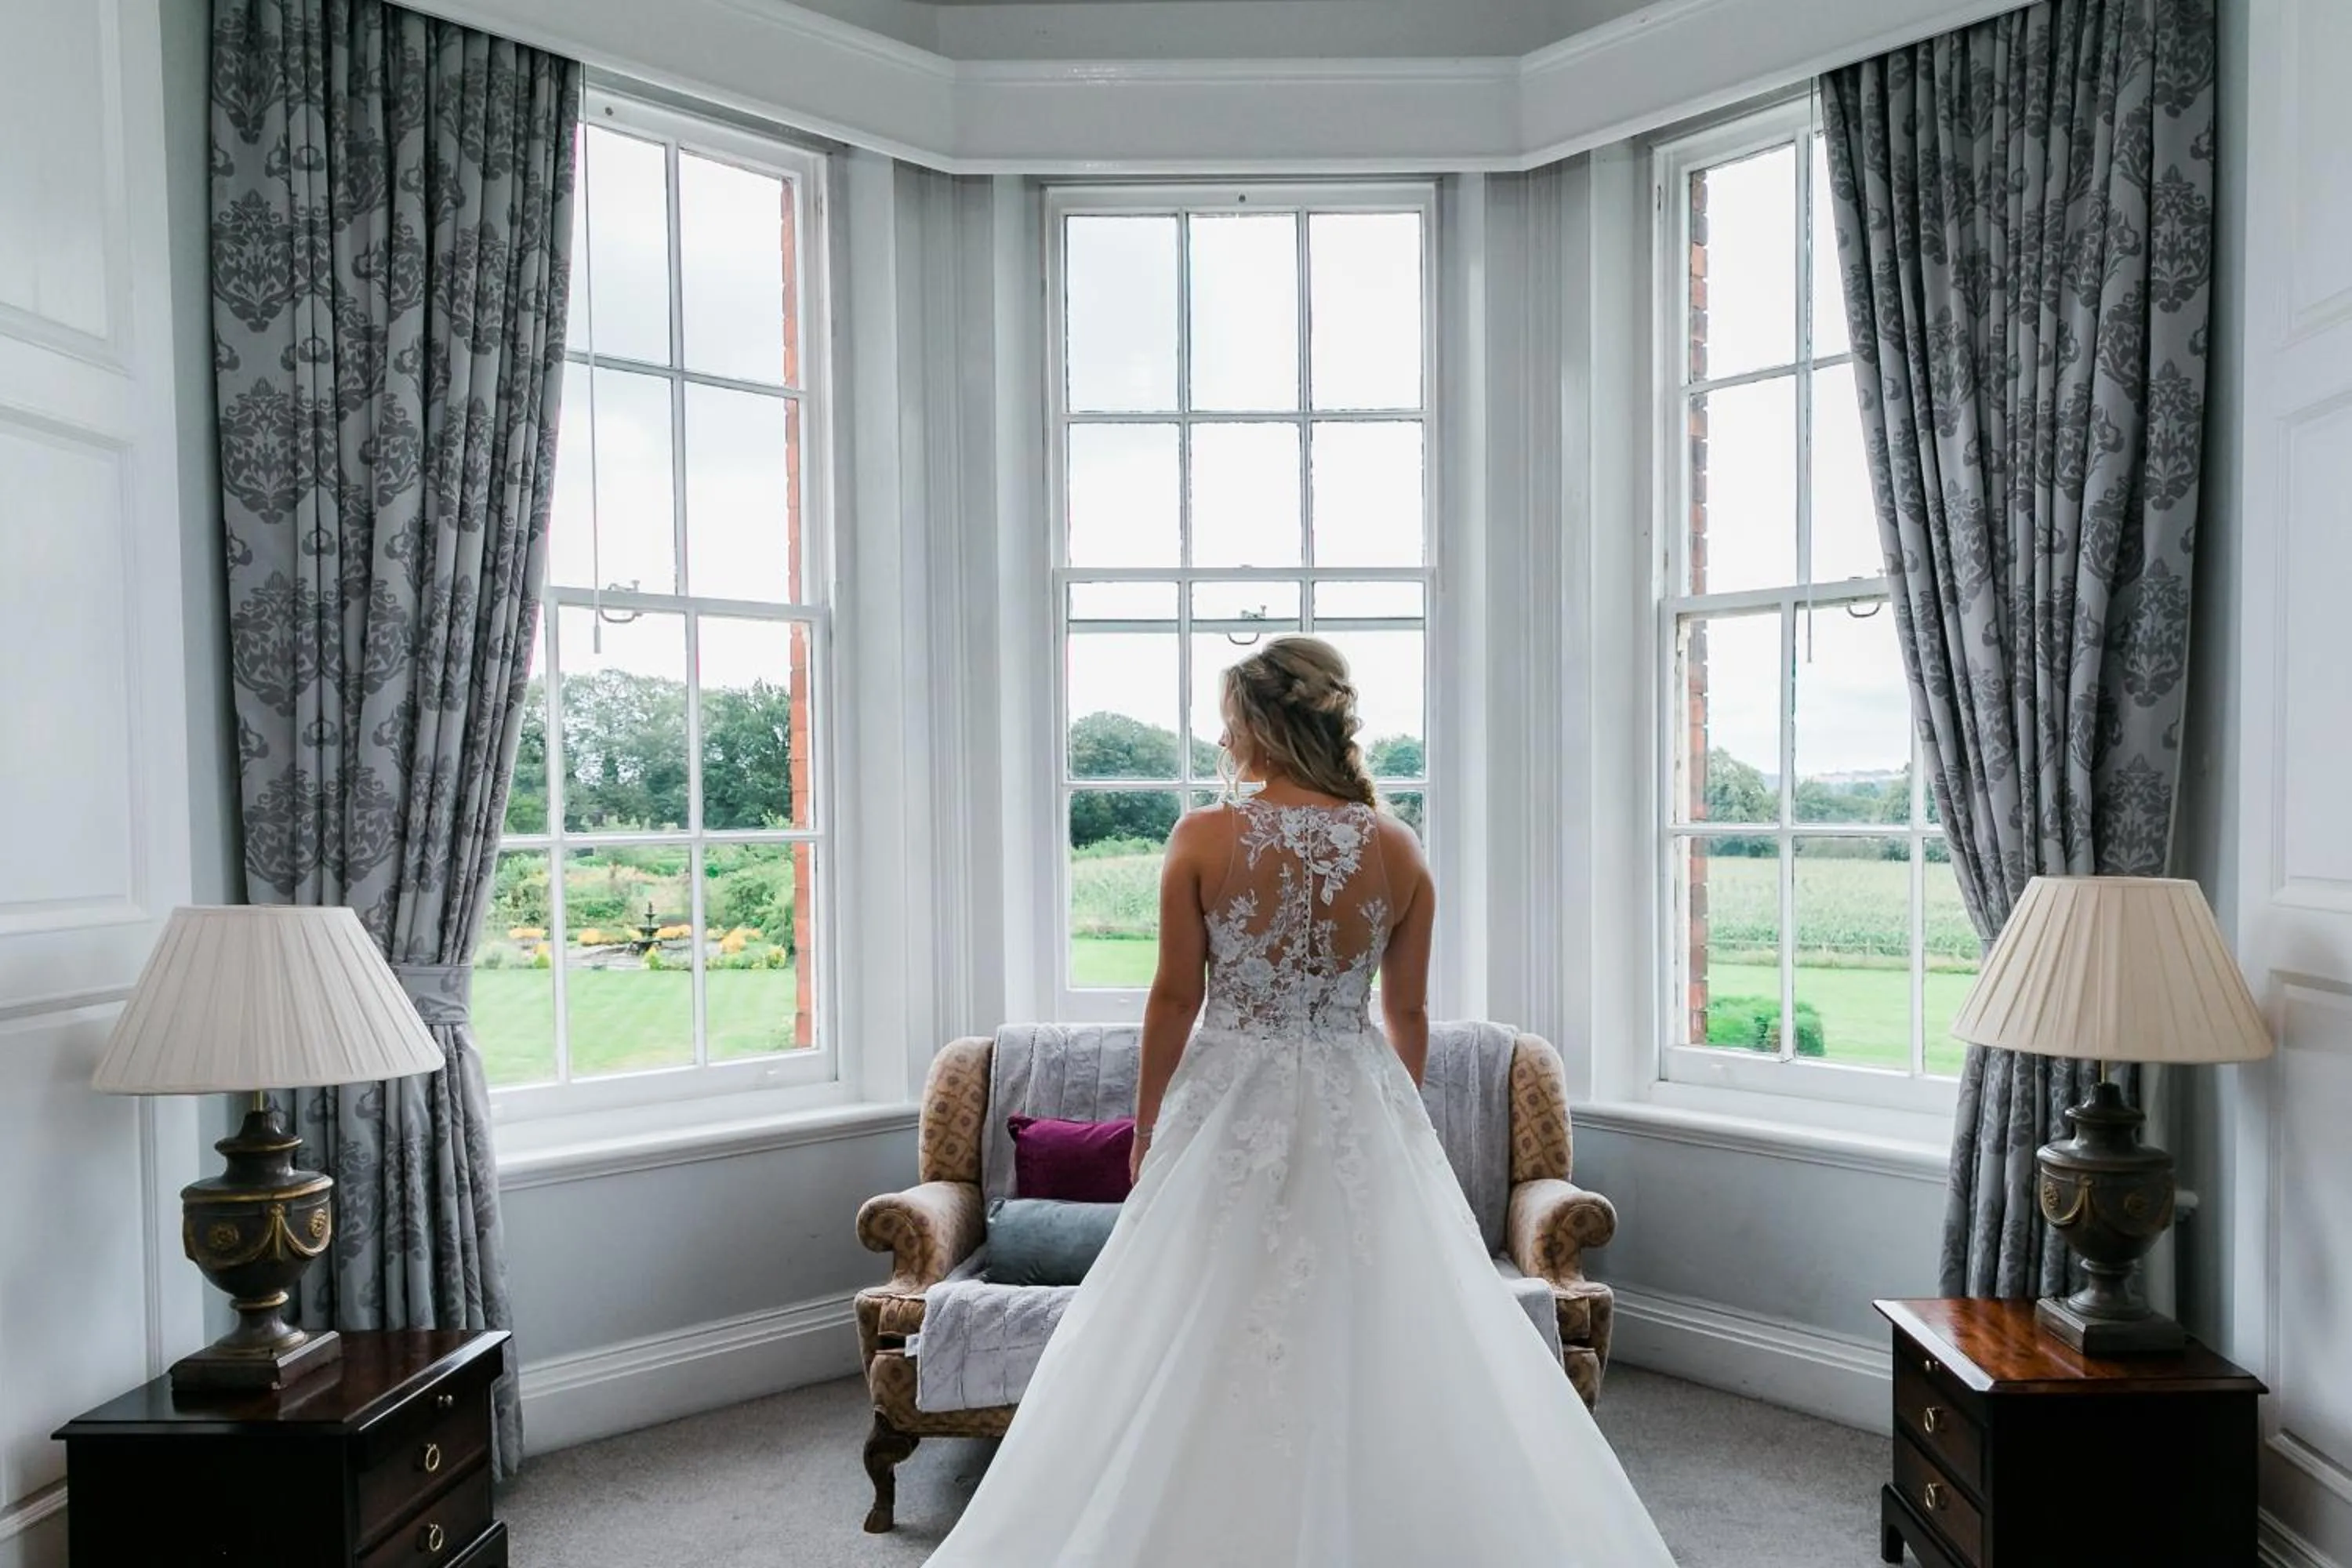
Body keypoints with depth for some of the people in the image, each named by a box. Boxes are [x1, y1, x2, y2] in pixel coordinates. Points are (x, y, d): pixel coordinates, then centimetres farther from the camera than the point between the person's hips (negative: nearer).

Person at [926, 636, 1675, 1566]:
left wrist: (1146, 1124, 5)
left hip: (1232, 1108, -2)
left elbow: (1176, 997, -7)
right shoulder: (1397, 848, -3)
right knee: (1381, 1340, 15)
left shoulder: (1203, 838, -11)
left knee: (1205, 1352, 12)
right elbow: (1408, 1014, 3)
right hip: (1358, 1111, 2)